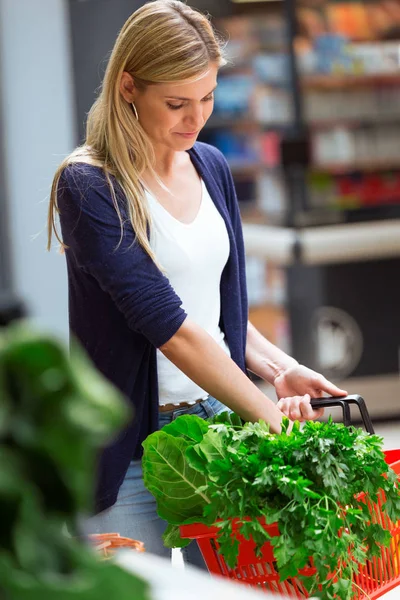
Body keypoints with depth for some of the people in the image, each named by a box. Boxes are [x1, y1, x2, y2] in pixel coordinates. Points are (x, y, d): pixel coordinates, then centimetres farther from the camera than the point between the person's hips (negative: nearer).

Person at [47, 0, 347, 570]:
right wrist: (273, 416, -21)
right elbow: (171, 327, -20)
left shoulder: (211, 168, 9)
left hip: (220, 418, 6)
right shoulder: (89, 187, -13)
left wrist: (280, 369, 0)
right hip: (131, 448, -6)